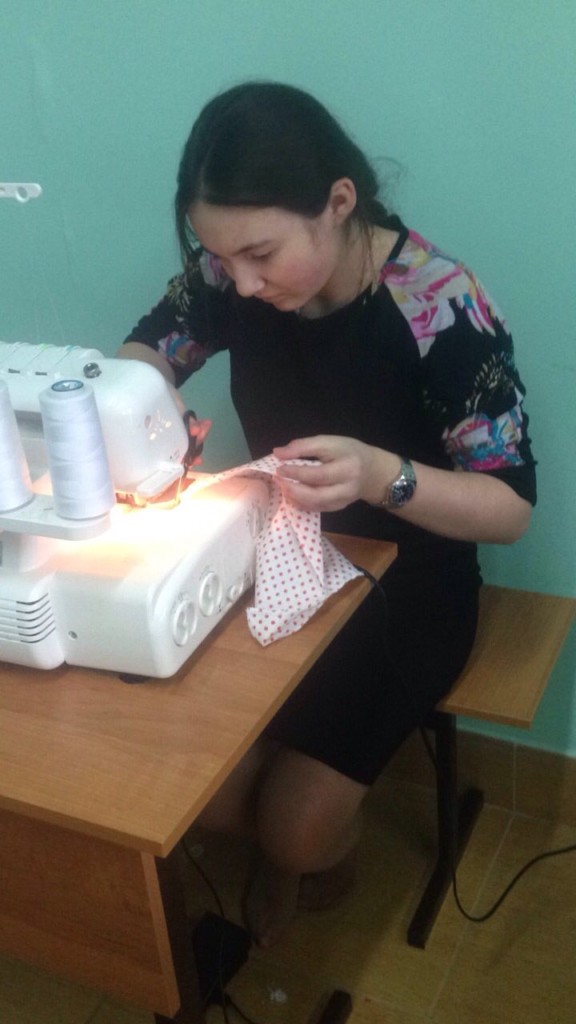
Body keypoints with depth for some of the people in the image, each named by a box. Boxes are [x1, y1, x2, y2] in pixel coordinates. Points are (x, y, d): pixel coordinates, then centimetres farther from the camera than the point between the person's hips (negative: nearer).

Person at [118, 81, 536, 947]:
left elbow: (511, 508, -21)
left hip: (403, 584, -4)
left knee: (298, 828, -10)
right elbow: (146, 351, 5)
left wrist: (380, 476, -40)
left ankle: (328, 846, 29)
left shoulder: (440, 306, -26)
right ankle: (281, 850, 30)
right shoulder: (232, 269, -14)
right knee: (205, 794, -6)